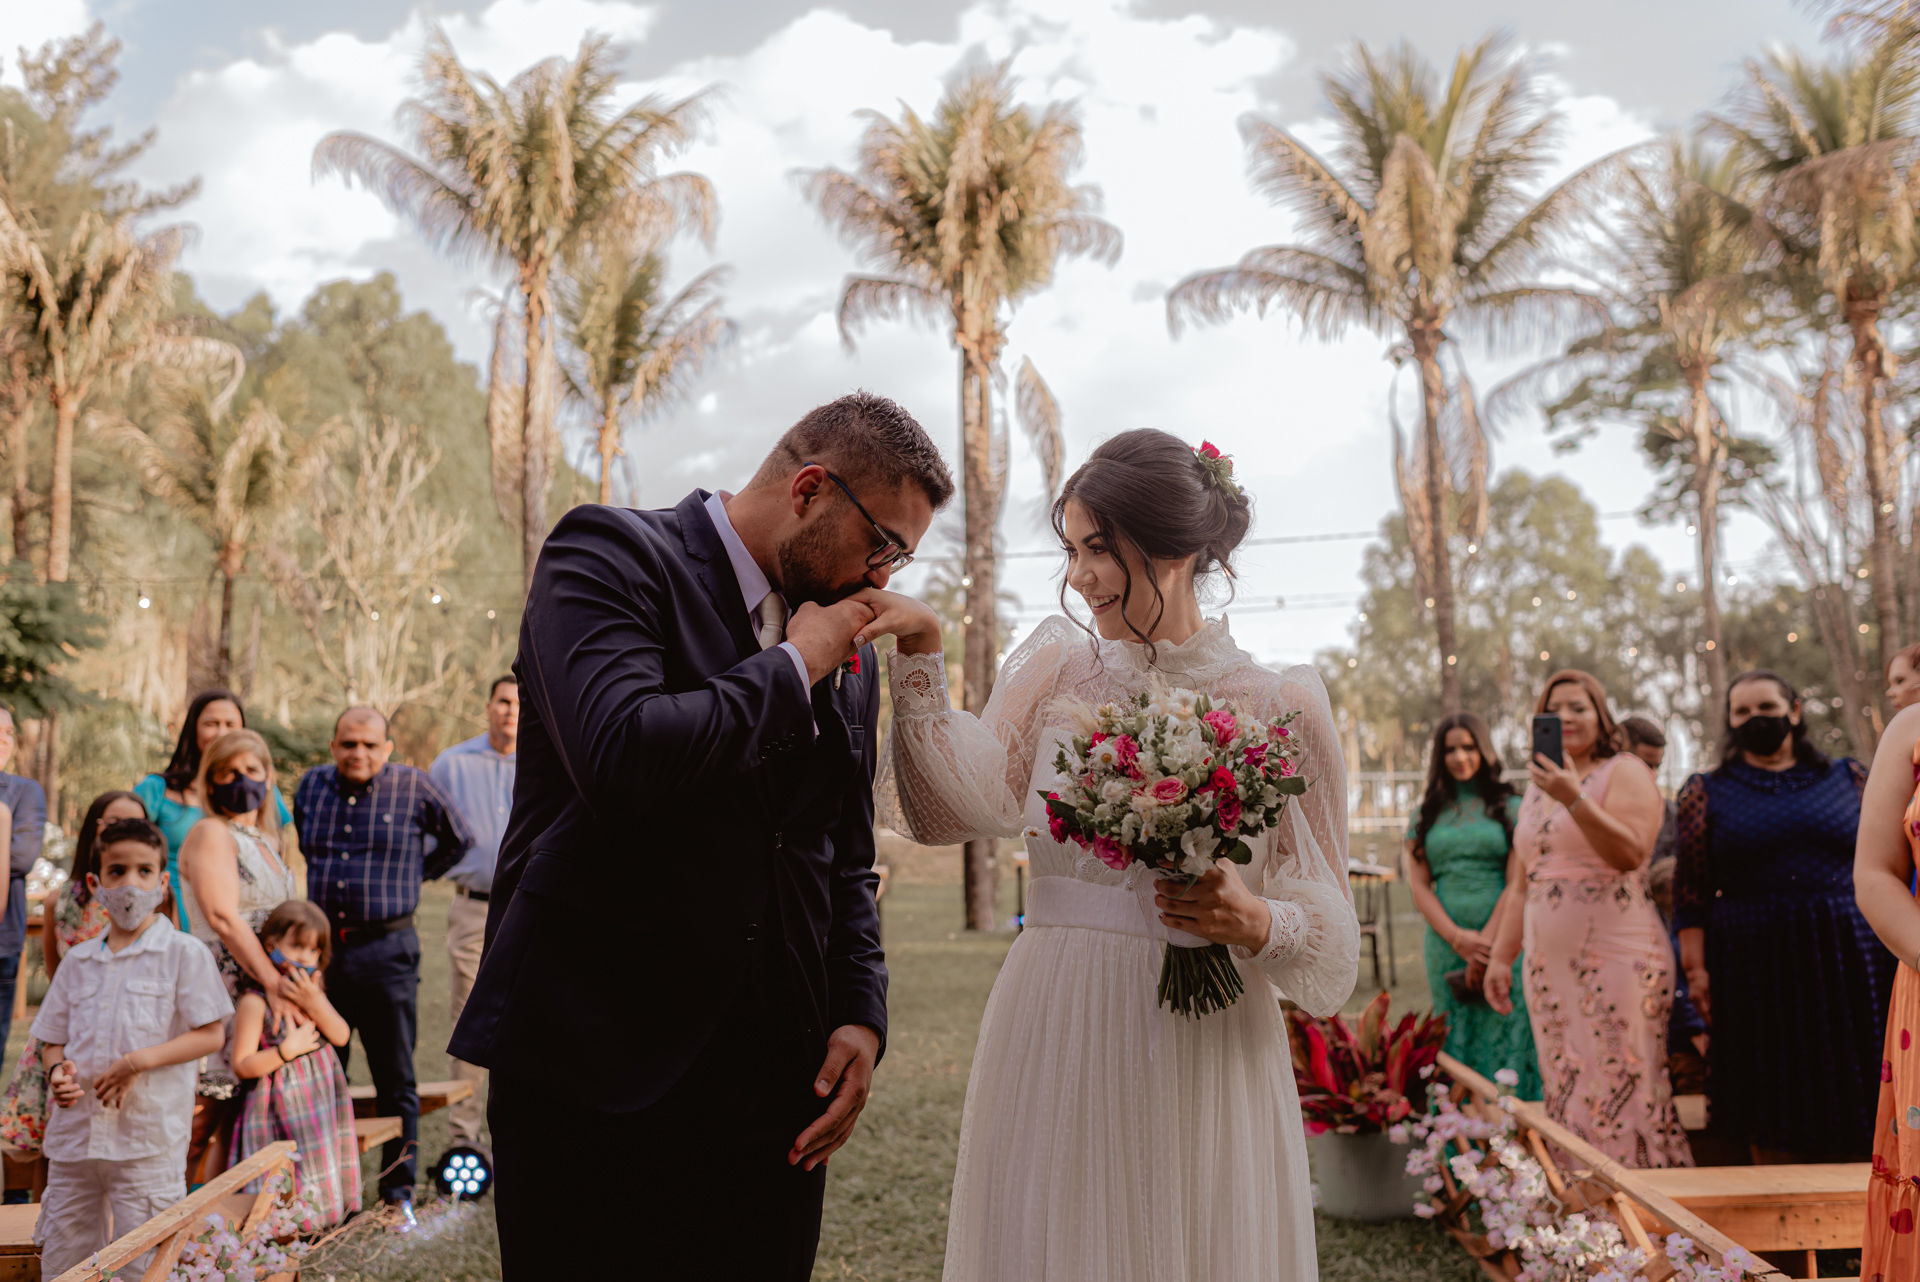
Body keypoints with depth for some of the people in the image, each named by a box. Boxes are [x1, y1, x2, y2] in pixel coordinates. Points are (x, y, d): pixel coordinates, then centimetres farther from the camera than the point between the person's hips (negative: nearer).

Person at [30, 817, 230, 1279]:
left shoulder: (184, 954, -3)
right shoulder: (78, 961, 12)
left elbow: (209, 1034, -6)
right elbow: (52, 1040, 17)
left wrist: (140, 1061, -17)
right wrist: (57, 1071, -5)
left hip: (149, 1136, -5)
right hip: (75, 1132, 5)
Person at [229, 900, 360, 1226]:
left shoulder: (312, 991, 8)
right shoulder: (254, 1002, -13)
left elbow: (341, 1036, -3)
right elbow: (242, 1066, -14)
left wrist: (316, 1002, -16)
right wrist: (288, 1050, -21)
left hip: (322, 1099, 6)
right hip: (282, 1110, -6)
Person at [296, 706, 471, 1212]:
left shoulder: (414, 787, -3)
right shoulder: (312, 785, 8)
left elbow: (458, 839, 12)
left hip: (386, 951, -3)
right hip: (319, 947, 3)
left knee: (396, 1080, 3)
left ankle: (399, 1188, 13)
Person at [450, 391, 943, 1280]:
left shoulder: (849, 656, 13)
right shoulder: (609, 554, -7)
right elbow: (625, 755, -25)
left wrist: (861, 1014, 5)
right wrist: (791, 667, -12)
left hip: (774, 1075, 6)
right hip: (598, 1071, -5)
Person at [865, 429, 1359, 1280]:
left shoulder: (1278, 706, -2)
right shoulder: (1059, 670, 6)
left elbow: (1329, 933, 1)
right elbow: (980, 796, -13)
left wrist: (1255, 923, -19)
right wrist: (921, 652, -19)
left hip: (1203, 1054, -2)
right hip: (1054, 1044, 2)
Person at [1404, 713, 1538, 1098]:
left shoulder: (1510, 808, 5)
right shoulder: (1426, 815, 13)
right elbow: (1419, 886, 7)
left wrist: (1486, 942, -10)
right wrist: (1459, 939, -7)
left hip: (1502, 941, -2)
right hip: (1446, 945, 2)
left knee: (1506, 1044, -5)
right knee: (1456, 1052, 3)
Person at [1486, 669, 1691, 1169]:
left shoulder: (1624, 772, 0)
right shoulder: (1536, 789, 19)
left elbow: (1630, 853, -17)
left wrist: (1574, 799, -26)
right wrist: (1500, 956, 17)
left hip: (1616, 958, -6)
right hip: (1549, 966, 6)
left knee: (1620, 1087, -7)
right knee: (1566, 1095, 6)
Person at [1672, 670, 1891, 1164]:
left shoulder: (1849, 779, 11)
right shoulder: (1706, 792, 6)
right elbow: (1691, 889, 2)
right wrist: (1695, 968, -6)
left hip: (1846, 958, 2)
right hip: (1755, 968, -1)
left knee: (1850, 1098, 3)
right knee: (1772, 1110, 1)